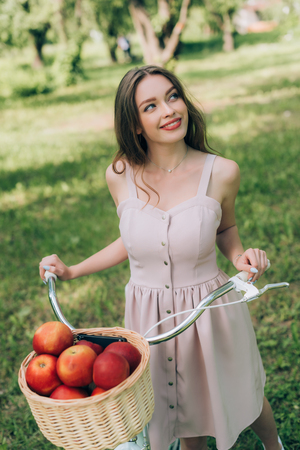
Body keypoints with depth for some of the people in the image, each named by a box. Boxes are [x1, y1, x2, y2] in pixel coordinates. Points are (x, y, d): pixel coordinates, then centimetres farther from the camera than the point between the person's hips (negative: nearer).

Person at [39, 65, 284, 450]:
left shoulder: (221, 173, -15)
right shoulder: (120, 176, -11)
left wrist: (240, 258, -16)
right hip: (147, 314, 1)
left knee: (241, 397, 24)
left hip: (210, 308, 0)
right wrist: (72, 271, 5)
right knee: (181, 408, 22)